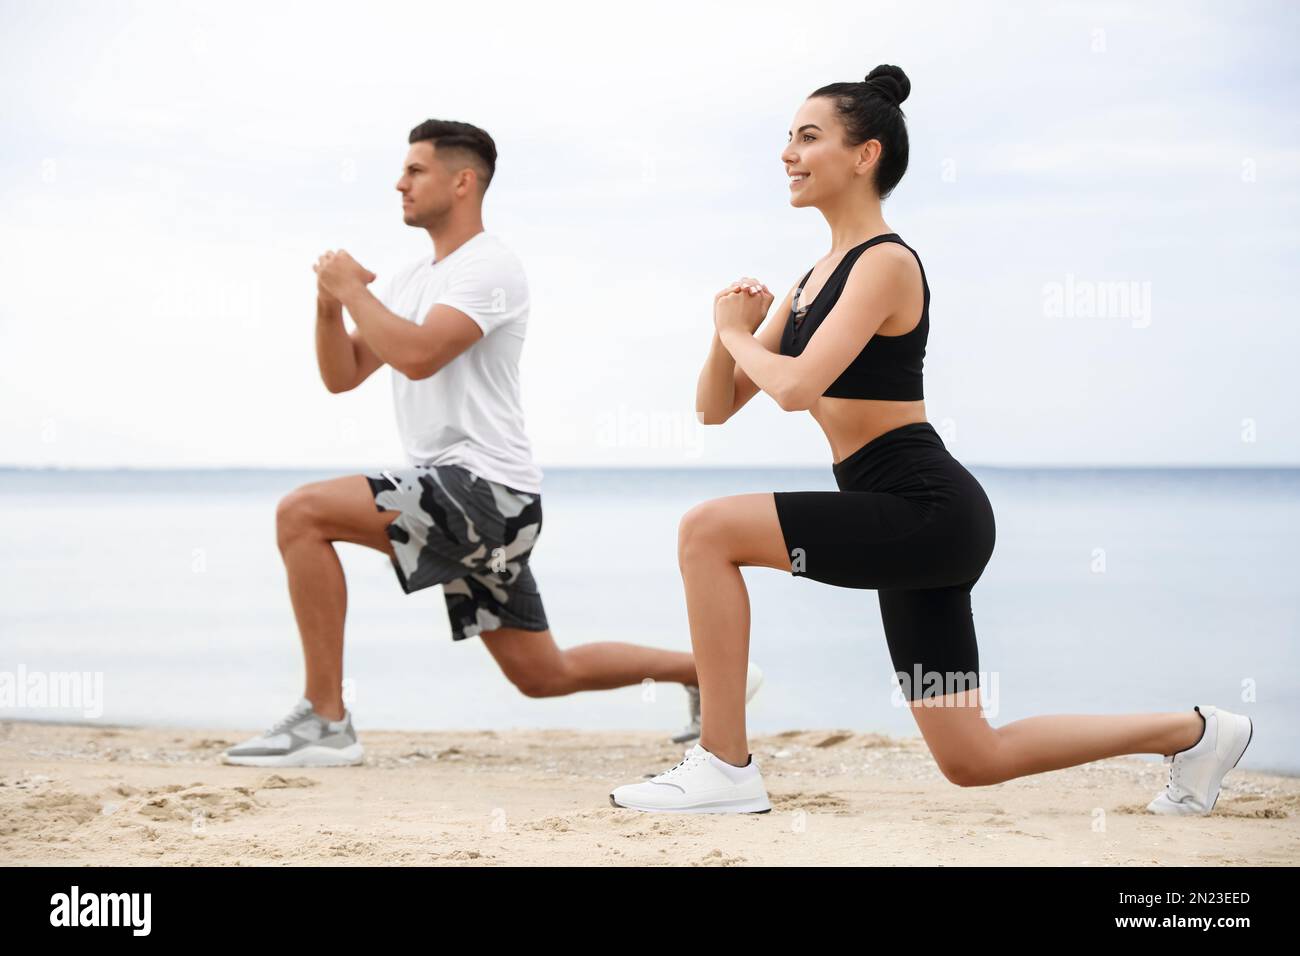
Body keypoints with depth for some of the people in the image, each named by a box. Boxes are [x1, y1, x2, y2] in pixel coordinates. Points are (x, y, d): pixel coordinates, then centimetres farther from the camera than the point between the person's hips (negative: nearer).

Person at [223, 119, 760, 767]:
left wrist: (352, 290, -14)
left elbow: (417, 356, -27)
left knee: (302, 513, -21)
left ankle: (324, 720, -18)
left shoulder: (488, 268, -11)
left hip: (483, 487, -10)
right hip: (451, 496, 10)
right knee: (544, 675, 14)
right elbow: (341, 375, 15)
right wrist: (331, 302, -3)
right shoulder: (411, 278, 18)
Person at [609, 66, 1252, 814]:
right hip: (908, 527, 10)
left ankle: (724, 767, -10)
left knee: (707, 530, -18)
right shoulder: (812, 280, 17)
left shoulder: (885, 263, -10)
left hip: (926, 510, -10)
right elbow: (716, 409, 17)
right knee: (973, 760, 12)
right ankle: (1195, 734, 25)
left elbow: (797, 388, -24)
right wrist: (730, 332, -2)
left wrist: (738, 333, -5)